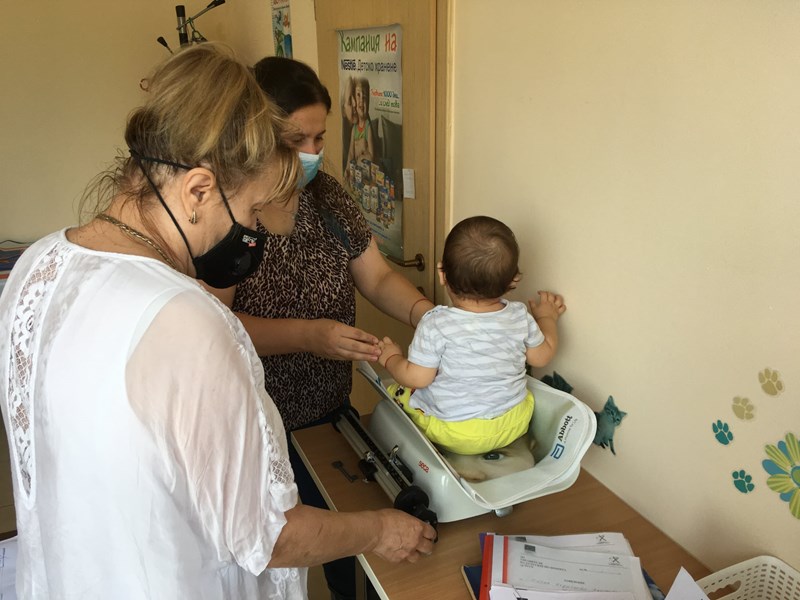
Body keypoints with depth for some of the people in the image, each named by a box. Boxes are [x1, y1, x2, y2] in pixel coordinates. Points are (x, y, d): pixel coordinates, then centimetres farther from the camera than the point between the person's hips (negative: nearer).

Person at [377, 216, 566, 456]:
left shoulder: (435, 325, -23)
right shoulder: (520, 317, -10)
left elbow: (417, 378, -18)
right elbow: (542, 356, 6)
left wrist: (391, 358, 2)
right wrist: (547, 317, 22)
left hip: (455, 434, -4)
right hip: (514, 424, 4)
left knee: (395, 392, 10)